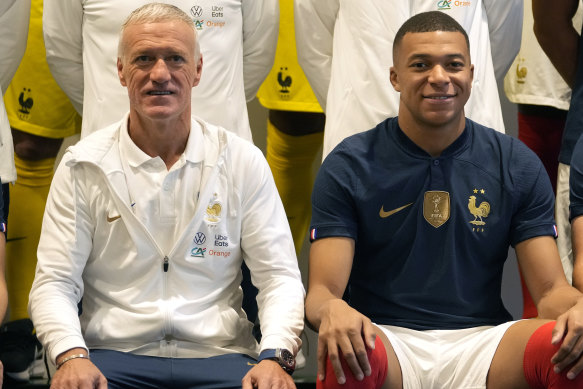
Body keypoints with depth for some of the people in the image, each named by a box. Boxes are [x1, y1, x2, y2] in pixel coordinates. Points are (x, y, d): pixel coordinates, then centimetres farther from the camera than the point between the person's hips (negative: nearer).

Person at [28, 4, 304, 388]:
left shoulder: (242, 161, 8)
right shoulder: (82, 166, 5)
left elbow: (279, 276, 5)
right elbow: (54, 283, 2)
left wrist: (275, 357, -14)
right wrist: (72, 356, -18)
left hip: (218, 357, 1)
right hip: (113, 357, -1)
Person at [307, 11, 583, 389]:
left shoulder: (517, 165, 7)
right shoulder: (348, 167, 2)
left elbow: (551, 289, 4)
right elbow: (322, 290, -4)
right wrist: (331, 310, -31)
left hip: (480, 342, 2)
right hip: (386, 340, -2)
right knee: (342, 351, -39)